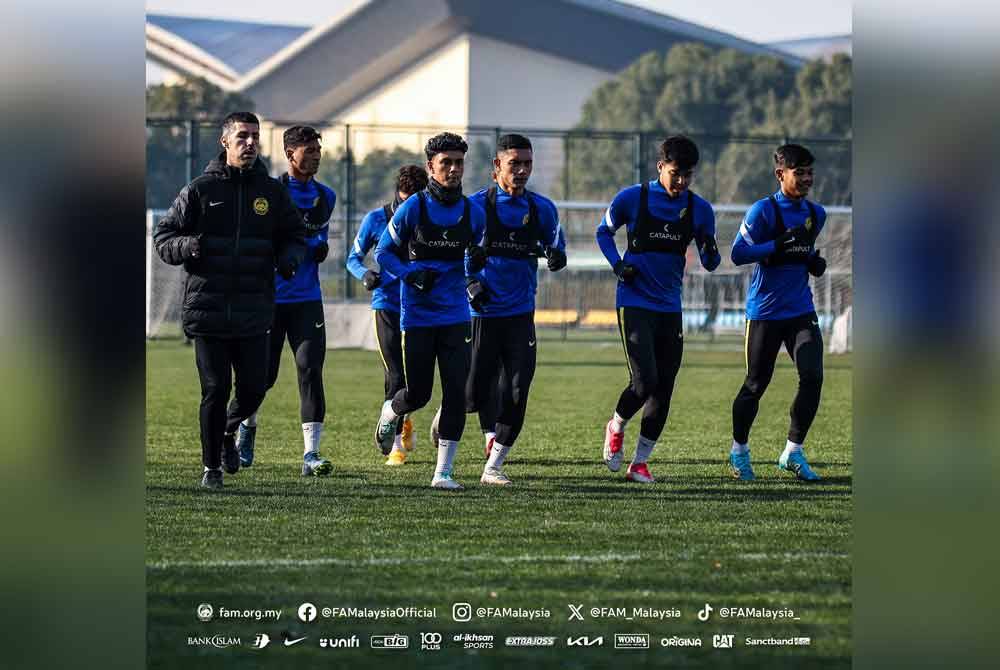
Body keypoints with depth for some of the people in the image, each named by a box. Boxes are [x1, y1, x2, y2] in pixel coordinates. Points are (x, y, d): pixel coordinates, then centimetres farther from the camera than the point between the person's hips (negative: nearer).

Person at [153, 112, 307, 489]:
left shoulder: (272, 191, 9)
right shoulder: (200, 190, 2)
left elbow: (294, 235, 19)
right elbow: (163, 236, 4)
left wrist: (289, 258, -4)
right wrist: (187, 246, -18)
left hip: (254, 312, 2)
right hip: (207, 309, -2)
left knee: (254, 388, 1)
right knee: (215, 390, -3)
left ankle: (229, 430, 34)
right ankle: (212, 467, 13)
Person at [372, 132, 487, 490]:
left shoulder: (473, 213, 3)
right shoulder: (413, 208, -7)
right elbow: (383, 253, -1)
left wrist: (477, 260, -11)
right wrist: (411, 274, -17)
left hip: (455, 315, 2)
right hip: (418, 315, -2)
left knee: (456, 391, -8)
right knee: (417, 394, 2)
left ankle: (443, 472, -2)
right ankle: (389, 413, 39)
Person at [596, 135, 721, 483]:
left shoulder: (699, 209, 1)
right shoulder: (632, 198, -7)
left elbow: (710, 264, 8)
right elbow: (604, 231, 10)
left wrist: (710, 252, -16)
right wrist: (617, 264, -7)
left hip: (670, 308, 4)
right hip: (634, 303, -4)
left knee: (663, 390, 3)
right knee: (645, 381, -16)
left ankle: (640, 462, 15)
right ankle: (617, 426, 15)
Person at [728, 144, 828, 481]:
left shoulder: (815, 214, 9)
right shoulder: (763, 211, -10)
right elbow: (738, 253, -14)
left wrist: (814, 260, 4)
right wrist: (780, 245, -24)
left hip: (801, 310, 5)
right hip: (765, 311, -5)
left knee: (813, 377, -10)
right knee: (756, 384, 4)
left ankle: (793, 452, 2)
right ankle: (739, 450, 24)